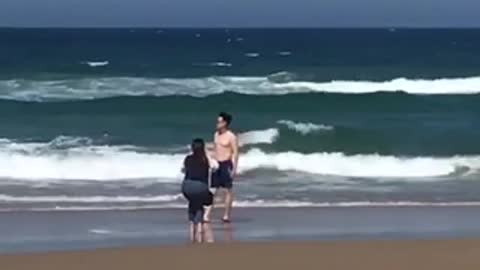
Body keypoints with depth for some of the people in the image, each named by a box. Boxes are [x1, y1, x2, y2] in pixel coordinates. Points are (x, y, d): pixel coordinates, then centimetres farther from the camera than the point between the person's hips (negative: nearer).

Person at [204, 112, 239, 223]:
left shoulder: (231, 136, -10)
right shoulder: (216, 134, 12)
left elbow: (235, 152, -12)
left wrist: (234, 168, -17)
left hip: (226, 164, -7)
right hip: (216, 164, 7)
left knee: (228, 190, 1)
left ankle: (227, 215, 7)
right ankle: (207, 215, 1)